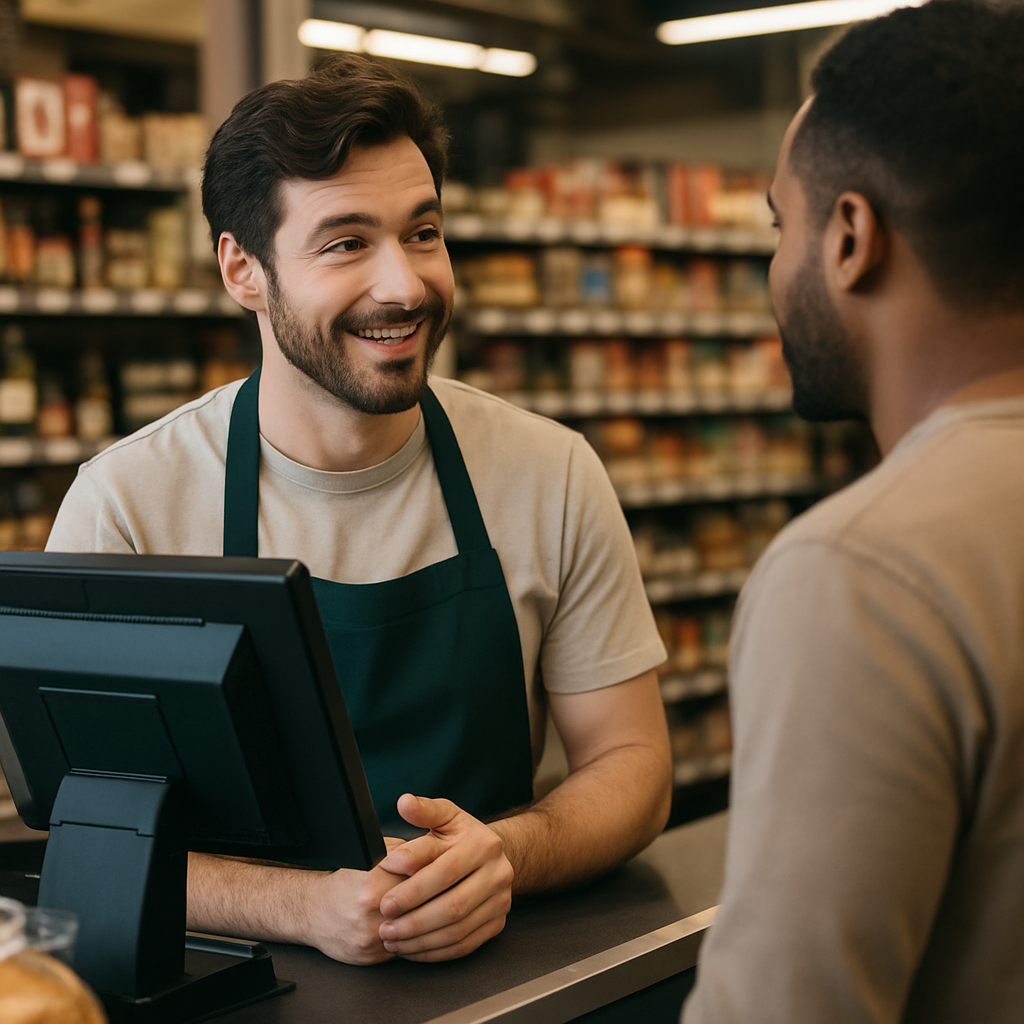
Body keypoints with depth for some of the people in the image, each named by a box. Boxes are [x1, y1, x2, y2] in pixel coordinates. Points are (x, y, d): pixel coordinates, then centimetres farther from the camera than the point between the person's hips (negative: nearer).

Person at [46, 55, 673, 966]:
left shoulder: (551, 477, -2)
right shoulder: (125, 505, -8)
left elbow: (631, 761, 3)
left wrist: (504, 854, -18)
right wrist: (298, 902, -26)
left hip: (499, 975, 2)